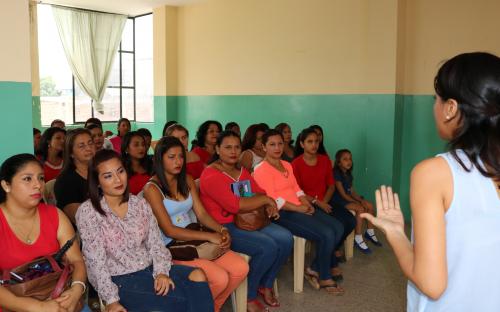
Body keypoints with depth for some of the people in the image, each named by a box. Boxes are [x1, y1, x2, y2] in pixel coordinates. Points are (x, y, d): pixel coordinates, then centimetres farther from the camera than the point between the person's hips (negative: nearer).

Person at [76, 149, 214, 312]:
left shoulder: (140, 203, 6)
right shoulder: (88, 211, -9)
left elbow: (155, 242, 5)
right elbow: (96, 261, -13)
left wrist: (161, 272, -13)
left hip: (150, 269, 5)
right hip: (119, 280, -5)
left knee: (198, 276, -21)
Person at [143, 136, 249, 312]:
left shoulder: (187, 180, 9)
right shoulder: (152, 189, -12)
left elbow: (201, 213, 6)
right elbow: (169, 230, -17)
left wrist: (221, 230, -14)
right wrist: (209, 236, -20)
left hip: (196, 239, 7)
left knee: (241, 268, -11)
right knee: (220, 278, -24)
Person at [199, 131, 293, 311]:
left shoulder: (242, 171, 14)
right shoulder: (211, 175, -13)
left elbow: (260, 193, 14)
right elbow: (234, 205, -24)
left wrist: (270, 205, -10)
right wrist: (265, 199, -14)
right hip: (224, 227, -8)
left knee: (286, 239, -9)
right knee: (268, 247, -25)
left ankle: (266, 285, 12)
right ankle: (248, 296, -2)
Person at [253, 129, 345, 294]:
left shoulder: (287, 165, 19)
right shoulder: (261, 169, -9)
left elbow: (297, 189, 16)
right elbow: (272, 200, -16)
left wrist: (307, 204, -4)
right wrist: (298, 209, -15)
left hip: (301, 208, 9)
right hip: (283, 214, -9)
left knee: (337, 228, -4)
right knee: (326, 234, -20)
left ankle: (316, 269, 6)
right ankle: (324, 277, 2)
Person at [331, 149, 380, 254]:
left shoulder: (348, 174, 11)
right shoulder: (336, 173, -17)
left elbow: (352, 192, 10)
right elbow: (342, 194, -18)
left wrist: (361, 200, -8)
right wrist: (358, 202, -17)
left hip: (349, 198, 9)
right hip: (338, 200, -9)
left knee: (370, 205, 0)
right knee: (360, 209, -26)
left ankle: (369, 232, 14)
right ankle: (358, 239, -22)